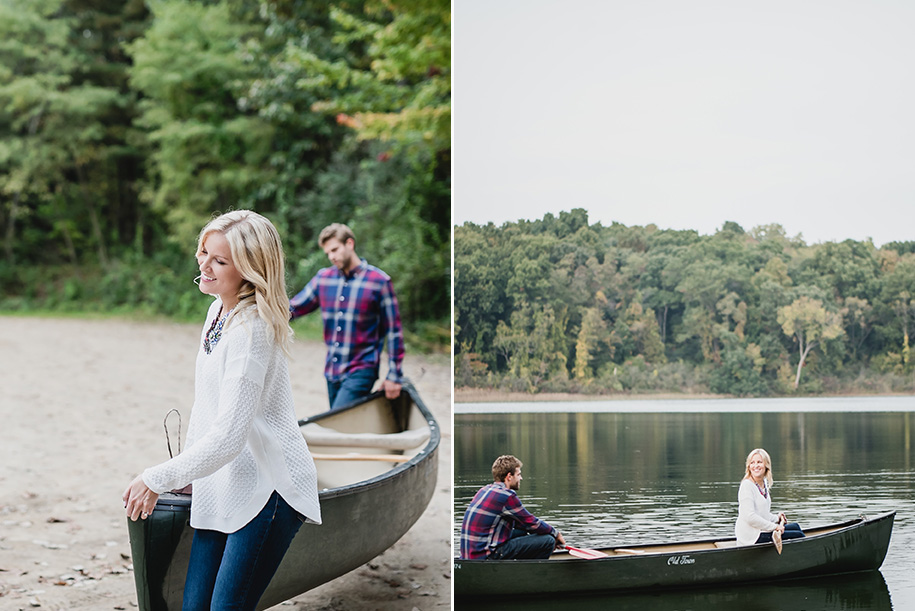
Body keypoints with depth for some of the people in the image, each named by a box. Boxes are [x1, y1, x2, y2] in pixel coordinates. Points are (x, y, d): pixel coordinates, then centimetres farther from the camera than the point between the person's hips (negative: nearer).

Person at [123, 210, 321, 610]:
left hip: (268, 487, -9)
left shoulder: (252, 330, -20)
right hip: (221, 486, 9)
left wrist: (157, 479, -16)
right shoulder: (219, 309, 9)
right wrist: (185, 472, 21)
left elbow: (228, 437, -23)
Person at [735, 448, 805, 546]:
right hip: (752, 537, -9)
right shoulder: (747, 485, -18)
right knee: (799, 535, -3)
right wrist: (774, 527, -19)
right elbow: (750, 517, -25)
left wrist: (777, 518, 10)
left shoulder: (764, 483, 11)